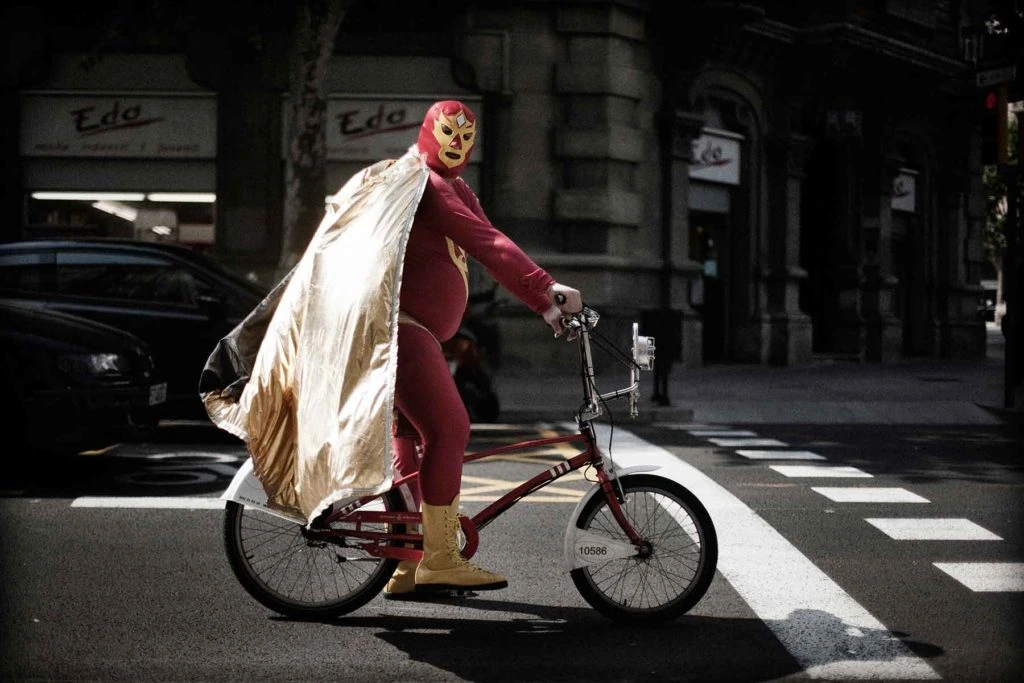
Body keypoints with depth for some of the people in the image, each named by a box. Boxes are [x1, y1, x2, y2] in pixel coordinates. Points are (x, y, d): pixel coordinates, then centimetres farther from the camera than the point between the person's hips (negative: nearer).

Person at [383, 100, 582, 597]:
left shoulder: (456, 191, 21)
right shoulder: (424, 184, -11)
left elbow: (490, 253, 16)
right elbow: (485, 242, -24)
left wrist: (543, 304, 8)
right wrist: (545, 286, -30)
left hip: (413, 332, 11)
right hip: (400, 327, -11)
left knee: (413, 441, 11)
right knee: (447, 429, -14)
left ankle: (406, 568, 17)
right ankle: (439, 559, -11)